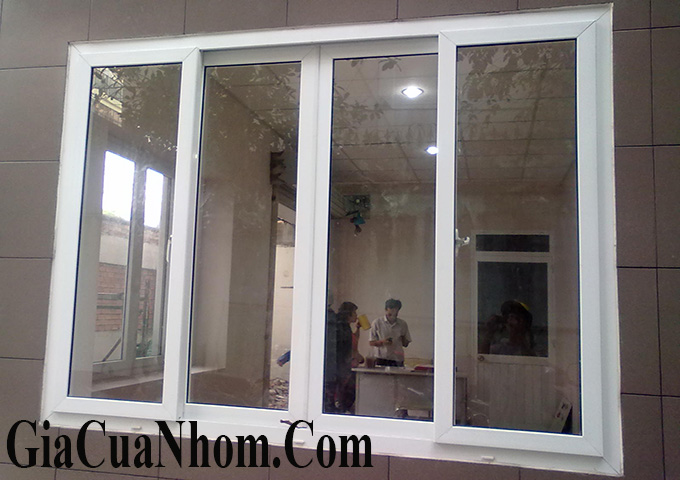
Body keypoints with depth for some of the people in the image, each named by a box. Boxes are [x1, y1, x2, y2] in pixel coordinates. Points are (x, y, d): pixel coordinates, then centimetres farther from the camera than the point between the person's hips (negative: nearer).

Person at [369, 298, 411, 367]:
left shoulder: (403, 324, 8)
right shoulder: (377, 323, 0)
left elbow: (406, 344, 14)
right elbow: (371, 342, 1)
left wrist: (403, 339, -7)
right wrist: (382, 342, -16)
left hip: (398, 361, 2)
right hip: (381, 361, -2)